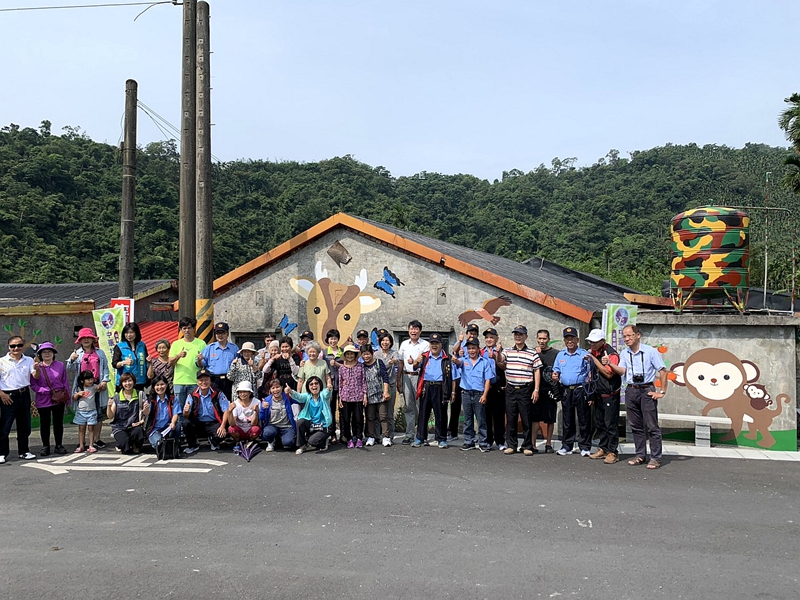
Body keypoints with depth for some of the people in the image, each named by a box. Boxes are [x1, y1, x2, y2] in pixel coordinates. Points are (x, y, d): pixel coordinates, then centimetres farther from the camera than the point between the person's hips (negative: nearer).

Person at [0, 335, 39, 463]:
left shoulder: (29, 360, 6)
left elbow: (36, 376, -2)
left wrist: (36, 368, -23)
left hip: (24, 395, 3)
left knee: (24, 425, 11)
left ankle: (23, 451, 22)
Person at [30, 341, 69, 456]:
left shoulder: (60, 365, 3)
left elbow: (65, 382, 7)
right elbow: (33, 384, -4)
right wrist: (45, 390, -16)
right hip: (42, 400, -1)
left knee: (58, 423, 8)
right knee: (44, 424, 8)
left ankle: (59, 445, 18)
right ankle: (45, 446, 18)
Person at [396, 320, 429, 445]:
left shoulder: (426, 345, 2)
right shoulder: (404, 344, 14)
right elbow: (401, 363, 16)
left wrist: (415, 363, -17)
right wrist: (398, 380, 12)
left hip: (420, 376, -3)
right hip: (406, 376, 4)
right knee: (408, 406, 4)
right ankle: (409, 434, 9)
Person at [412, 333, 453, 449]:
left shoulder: (446, 359, 6)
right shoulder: (424, 357, 9)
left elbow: (450, 377, 3)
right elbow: (415, 368, -4)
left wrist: (449, 393, -8)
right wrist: (416, 362, -27)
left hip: (440, 388, -1)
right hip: (426, 388, 1)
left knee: (440, 414, 3)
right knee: (423, 413, 5)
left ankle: (441, 439, 12)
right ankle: (420, 438, 12)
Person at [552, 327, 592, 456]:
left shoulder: (584, 354, -1)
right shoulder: (560, 355, 14)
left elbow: (591, 373, -4)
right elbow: (556, 370, 20)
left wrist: (590, 362, -23)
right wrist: (555, 376, -2)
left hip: (580, 390, -4)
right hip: (565, 391, 4)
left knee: (584, 420, 0)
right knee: (567, 420, 10)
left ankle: (585, 447, 8)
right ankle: (567, 446, 18)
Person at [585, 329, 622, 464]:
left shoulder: (611, 353, -13)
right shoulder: (592, 352, 10)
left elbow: (609, 373, -22)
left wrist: (595, 360, -20)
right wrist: (591, 395, 18)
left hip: (610, 395, -8)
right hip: (598, 395, 8)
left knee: (611, 424, -5)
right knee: (599, 423, 12)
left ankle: (612, 453, 0)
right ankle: (603, 449, 22)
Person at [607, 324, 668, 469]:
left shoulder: (650, 351, -4)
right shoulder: (624, 353, 11)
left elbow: (662, 371, -4)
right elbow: (621, 371, -1)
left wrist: (662, 391, -7)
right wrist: (610, 364, -18)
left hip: (647, 390, -5)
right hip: (631, 391, 5)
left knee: (652, 426, -4)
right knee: (635, 426, 10)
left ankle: (655, 458, 1)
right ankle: (640, 456, 19)